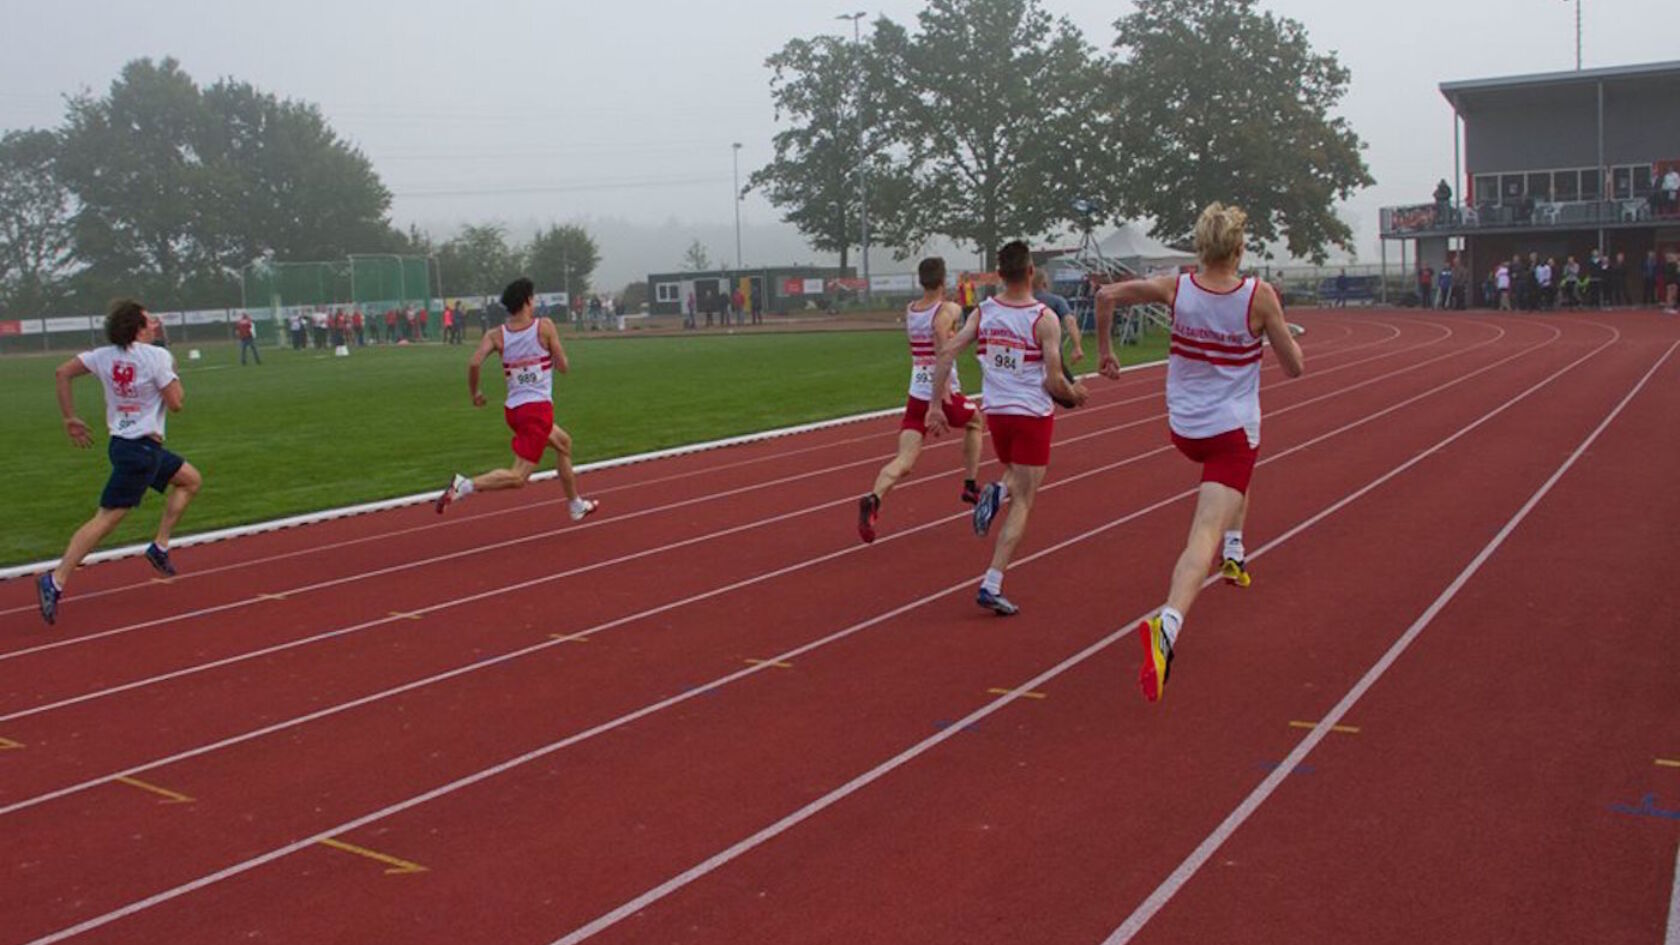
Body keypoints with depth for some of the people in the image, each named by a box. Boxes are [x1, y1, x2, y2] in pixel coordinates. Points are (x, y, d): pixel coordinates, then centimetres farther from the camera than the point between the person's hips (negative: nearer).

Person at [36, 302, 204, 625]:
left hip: (122, 442, 9)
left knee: (191, 479, 22)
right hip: (141, 449, -9)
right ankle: (56, 581, -10)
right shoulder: (157, 356, -14)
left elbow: (62, 372, 6)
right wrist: (173, 374, 5)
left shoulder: (105, 355, 7)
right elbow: (175, 403, -13)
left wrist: (71, 419, 12)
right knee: (106, 518, -8)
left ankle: (160, 546, 20)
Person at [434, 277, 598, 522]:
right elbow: (563, 367, -4)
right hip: (538, 408, -7)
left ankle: (576, 505, 38)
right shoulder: (545, 327, -7)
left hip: (513, 408, 7)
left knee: (563, 443, 30)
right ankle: (465, 485, -27)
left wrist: (475, 393, 4)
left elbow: (474, 362, -12)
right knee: (518, 477, -8)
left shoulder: (496, 335, 2)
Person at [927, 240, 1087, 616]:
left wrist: (937, 406, 0)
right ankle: (991, 585, -6)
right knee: (1022, 503, 2)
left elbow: (946, 352, -6)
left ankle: (995, 493, -5)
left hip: (995, 412, 5)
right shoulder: (1044, 319, -12)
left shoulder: (982, 312, 0)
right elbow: (1054, 381, -14)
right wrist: (1075, 394, 7)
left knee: (1018, 477, 32)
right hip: (1033, 414, -4)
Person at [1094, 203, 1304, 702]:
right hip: (1233, 430, -5)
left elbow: (1106, 295, -3)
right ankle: (1167, 624, -33)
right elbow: (1295, 367, -6)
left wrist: (1105, 351, 10)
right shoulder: (1259, 296, -13)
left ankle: (1234, 551, 41)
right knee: (1203, 535, -12)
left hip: (1184, 427, 5)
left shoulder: (1177, 288, -6)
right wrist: (1282, 330, 14)